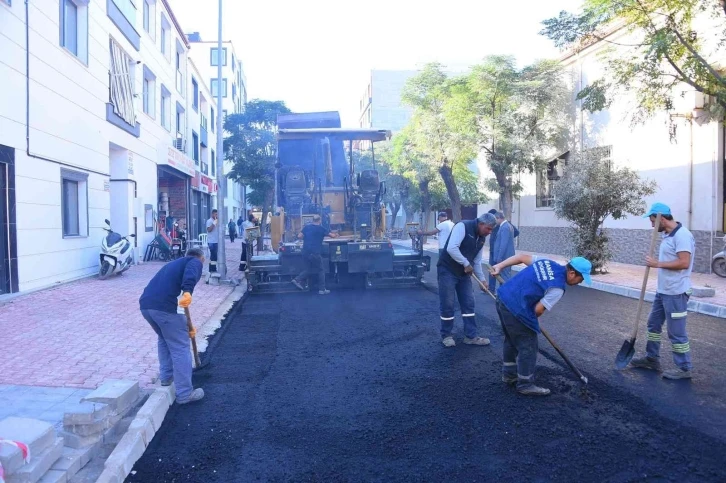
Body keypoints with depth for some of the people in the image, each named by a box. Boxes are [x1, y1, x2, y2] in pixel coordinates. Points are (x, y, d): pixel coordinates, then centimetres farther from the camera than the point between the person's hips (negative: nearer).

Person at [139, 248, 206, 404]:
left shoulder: (174, 263, 36)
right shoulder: (196, 262, 15)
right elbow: (191, 272, -13)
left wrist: (186, 326, 49)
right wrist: (188, 291, -29)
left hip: (145, 304, 8)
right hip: (163, 305, -7)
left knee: (164, 339, 31)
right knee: (180, 348, 4)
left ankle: (166, 377, 37)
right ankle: (185, 394, 9)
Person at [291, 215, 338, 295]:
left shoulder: (306, 227, 8)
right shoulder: (321, 229, -3)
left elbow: (299, 236, 5)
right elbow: (332, 236, 2)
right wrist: (336, 235, 24)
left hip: (305, 252, 5)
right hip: (314, 253, -5)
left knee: (310, 268, 24)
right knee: (321, 270, 9)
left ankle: (297, 280, 11)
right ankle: (322, 289, 10)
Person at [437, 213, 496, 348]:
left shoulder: (482, 238, 7)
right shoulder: (462, 226, -18)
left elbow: (477, 262, 13)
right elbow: (451, 248, -30)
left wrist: (482, 279, 4)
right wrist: (466, 263, -22)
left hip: (464, 273, 8)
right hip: (447, 270, -8)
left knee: (469, 303, 7)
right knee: (447, 304, -3)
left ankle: (471, 336, 16)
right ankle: (446, 336, 13)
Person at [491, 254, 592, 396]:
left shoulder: (548, 262, 8)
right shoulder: (558, 287, -15)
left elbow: (521, 257, 14)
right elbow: (539, 310, -13)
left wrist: (500, 266, 17)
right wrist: (530, 319, 9)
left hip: (503, 299, 10)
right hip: (516, 310, -9)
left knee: (512, 340, 25)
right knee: (528, 347, 6)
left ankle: (509, 374, 40)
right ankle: (525, 385, 18)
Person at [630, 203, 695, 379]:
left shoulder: (682, 235, -19)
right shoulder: (668, 235, 12)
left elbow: (684, 263, -26)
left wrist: (658, 264, -19)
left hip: (675, 293, -10)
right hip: (663, 291, 10)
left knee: (676, 331, -1)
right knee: (654, 324, 18)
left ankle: (684, 368, 12)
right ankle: (652, 358, 30)